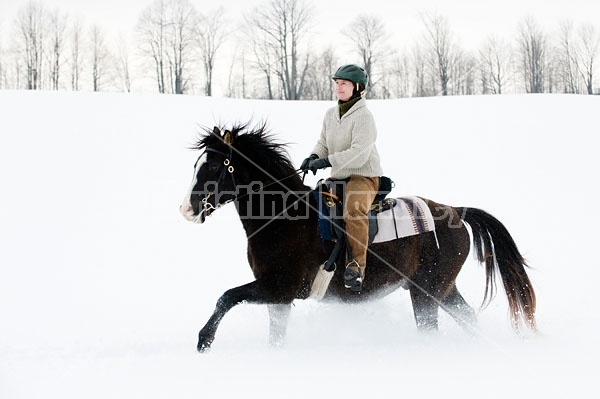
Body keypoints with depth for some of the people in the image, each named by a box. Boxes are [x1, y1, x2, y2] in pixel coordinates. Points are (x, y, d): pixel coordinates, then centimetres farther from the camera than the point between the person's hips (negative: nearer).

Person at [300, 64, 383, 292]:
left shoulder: (363, 116, -14)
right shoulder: (331, 115, 10)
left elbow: (359, 154, -23)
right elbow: (324, 143, 20)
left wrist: (328, 161, -27)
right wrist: (314, 157, -3)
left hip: (365, 177, -9)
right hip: (338, 178, 9)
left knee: (354, 209, -37)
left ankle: (357, 265, -36)